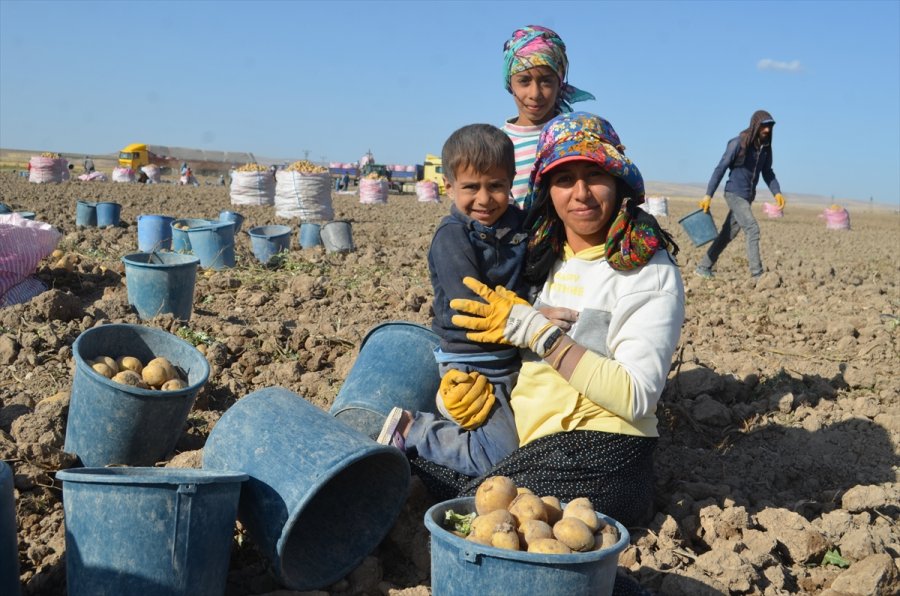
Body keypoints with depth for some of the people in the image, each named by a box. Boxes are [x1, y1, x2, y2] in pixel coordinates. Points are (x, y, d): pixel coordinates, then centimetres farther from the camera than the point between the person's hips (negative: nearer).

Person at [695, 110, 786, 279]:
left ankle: (703, 268, 19)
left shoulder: (766, 147, 6)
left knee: (728, 234, 10)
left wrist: (777, 192, -1)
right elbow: (720, 169, -12)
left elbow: (767, 173, 15)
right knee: (752, 229, -15)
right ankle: (757, 274, -13)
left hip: (748, 197, 7)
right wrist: (708, 195, -15)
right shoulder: (738, 143, -13)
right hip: (735, 194, -7)